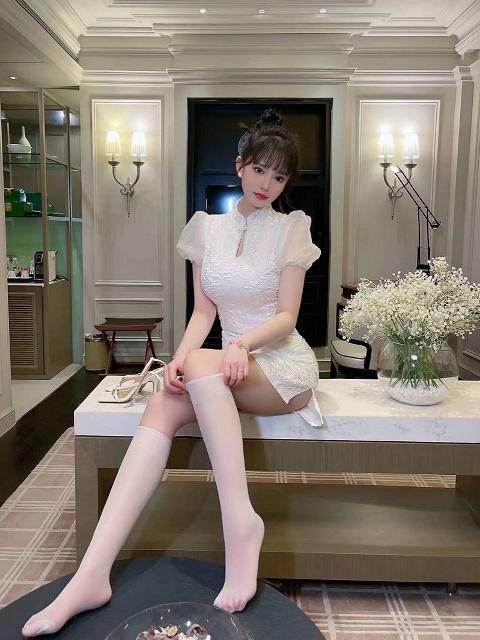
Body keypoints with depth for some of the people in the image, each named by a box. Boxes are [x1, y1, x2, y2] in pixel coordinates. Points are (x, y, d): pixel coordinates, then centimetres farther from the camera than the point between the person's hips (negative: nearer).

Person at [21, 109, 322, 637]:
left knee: (202, 365, -33)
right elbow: (203, 310, 5)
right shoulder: (207, 227, 11)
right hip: (232, 365, 3)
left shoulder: (290, 228, 2)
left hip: (284, 364, -3)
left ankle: (240, 522, -31)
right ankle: (92, 576, -31)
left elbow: (286, 316, -4)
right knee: (163, 404, -26)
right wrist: (179, 356, -14)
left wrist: (243, 343, -25)